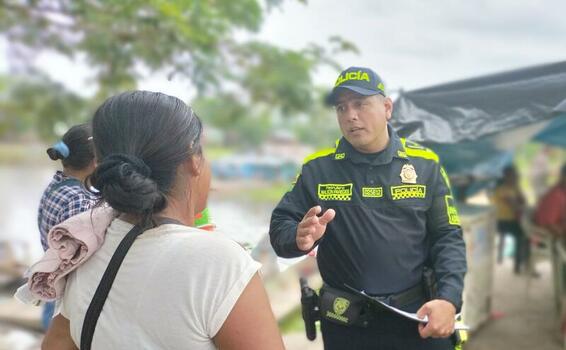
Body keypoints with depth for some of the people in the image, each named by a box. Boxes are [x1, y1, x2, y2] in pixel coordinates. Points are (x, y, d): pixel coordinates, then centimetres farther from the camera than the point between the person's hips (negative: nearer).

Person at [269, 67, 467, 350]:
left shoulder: (424, 164, -1)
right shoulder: (317, 168, -3)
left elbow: (448, 238, -1)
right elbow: (279, 227, -3)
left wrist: (448, 299, -15)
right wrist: (299, 237, -26)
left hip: (417, 317, 0)